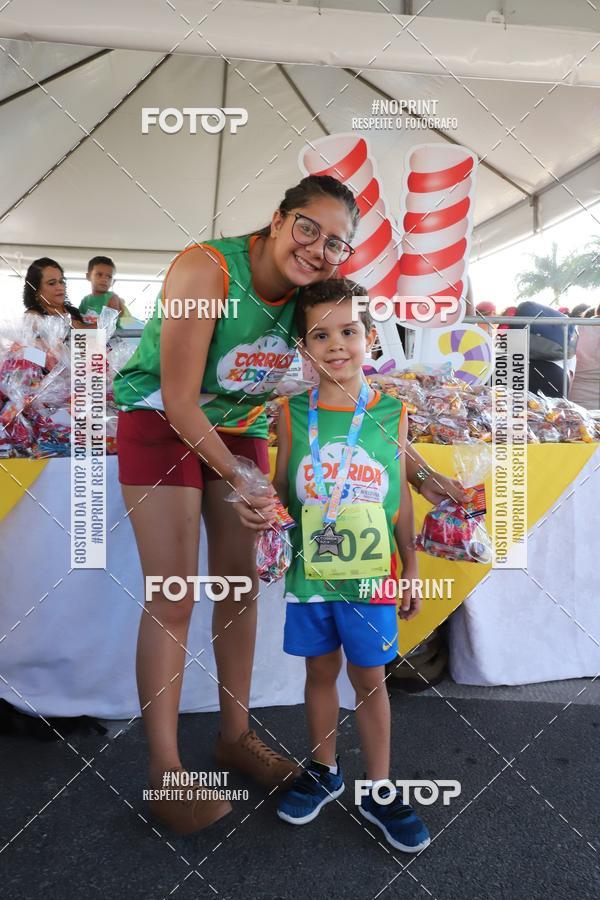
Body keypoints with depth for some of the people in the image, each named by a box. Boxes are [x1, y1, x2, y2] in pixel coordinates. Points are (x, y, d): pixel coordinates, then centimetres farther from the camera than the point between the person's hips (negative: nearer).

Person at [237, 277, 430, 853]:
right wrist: (255, 502, -17)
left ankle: (378, 790, 32)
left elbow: (401, 492, 1)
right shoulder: (292, 412, -5)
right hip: (310, 570, 1)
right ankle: (323, 770, 41)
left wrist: (411, 567, 5)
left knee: (369, 677, 12)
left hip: (369, 574, -1)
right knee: (321, 671, 18)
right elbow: (284, 488, 4)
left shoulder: (391, 411, -5)